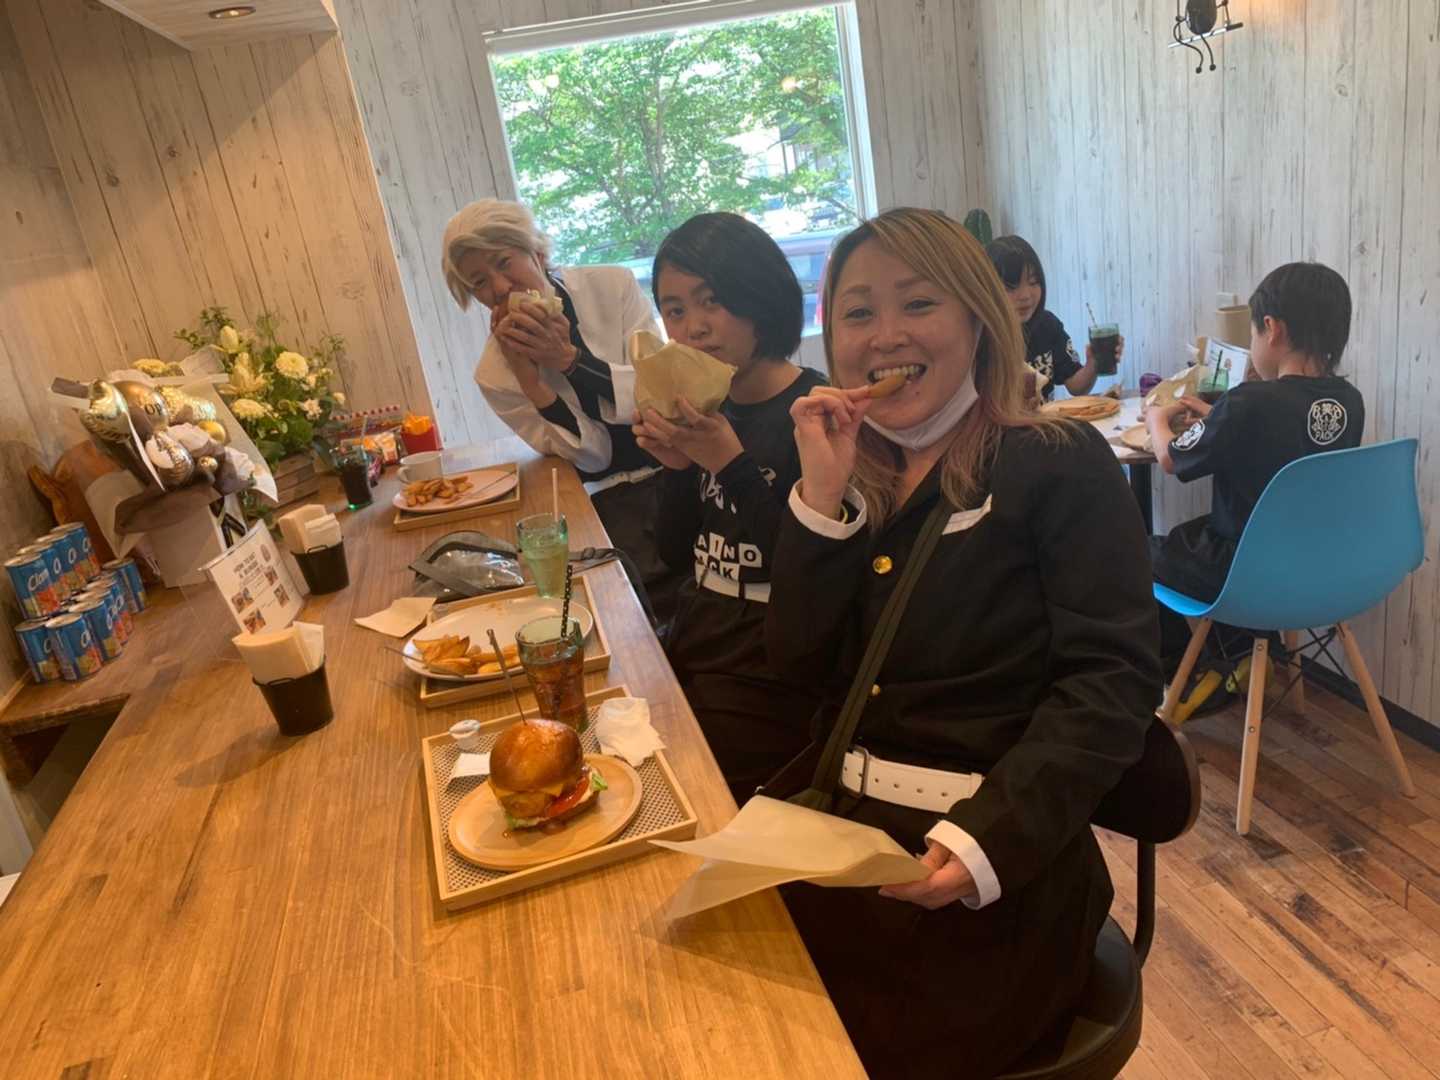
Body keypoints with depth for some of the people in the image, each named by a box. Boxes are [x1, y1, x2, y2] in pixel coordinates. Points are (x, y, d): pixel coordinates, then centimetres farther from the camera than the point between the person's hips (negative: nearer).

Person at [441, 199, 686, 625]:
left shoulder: (613, 285, -3)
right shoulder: (494, 372, -2)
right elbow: (590, 456, -6)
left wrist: (569, 357, -19)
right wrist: (525, 374, -19)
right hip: (612, 501, 0)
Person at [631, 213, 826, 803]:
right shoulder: (706, 408, 7)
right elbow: (678, 552, 11)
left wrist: (731, 463, -23)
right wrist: (676, 466, -6)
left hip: (767, 677, -6)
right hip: (691, 651, 6)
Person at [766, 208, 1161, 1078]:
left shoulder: (1060, 463, -5)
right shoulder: (853, 474, 9)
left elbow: (1113, 677, -13)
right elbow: (799, 661, 1)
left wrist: (989, 840, -25)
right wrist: (821, 496, -11)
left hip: (993, 866, -4)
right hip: (837, 833, 4)